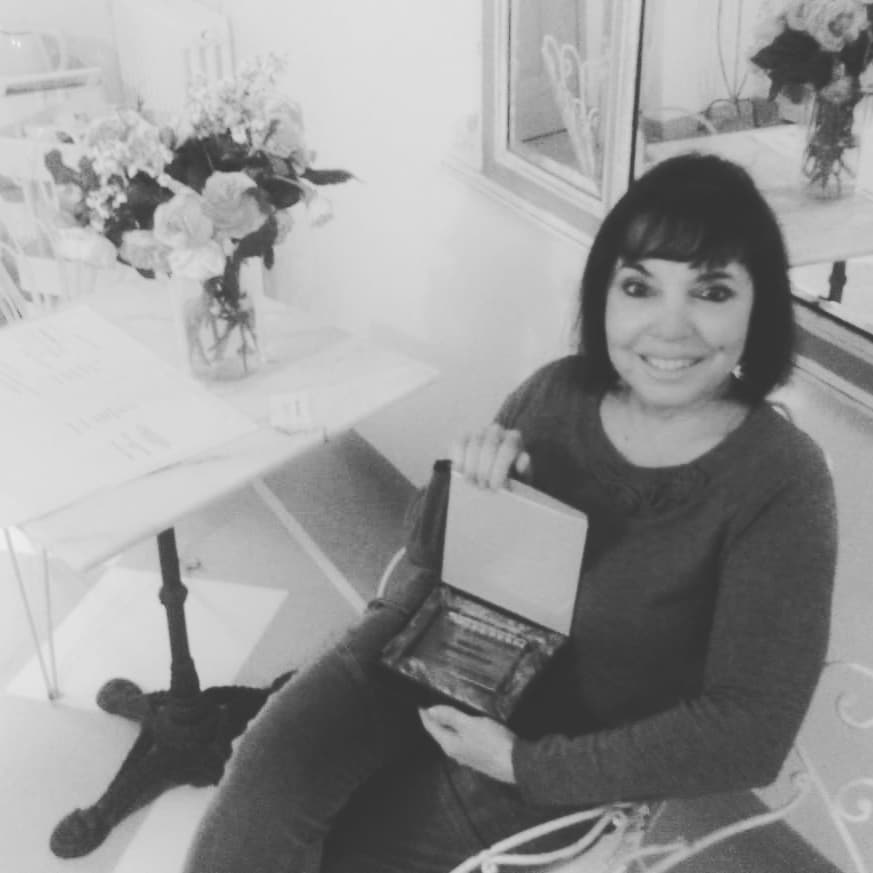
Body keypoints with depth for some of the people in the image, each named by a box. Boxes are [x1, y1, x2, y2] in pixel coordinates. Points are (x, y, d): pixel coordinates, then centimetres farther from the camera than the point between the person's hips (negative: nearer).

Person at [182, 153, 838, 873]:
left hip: (559, 743, -2)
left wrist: (528, 764, -20)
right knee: (276, 765, -19)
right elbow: (431, 557, 5)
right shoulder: (559, 391, -7)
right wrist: (463, 481, -18)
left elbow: (748, 733, -18)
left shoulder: (782, 484, -18)